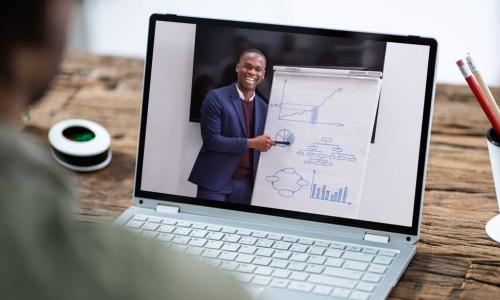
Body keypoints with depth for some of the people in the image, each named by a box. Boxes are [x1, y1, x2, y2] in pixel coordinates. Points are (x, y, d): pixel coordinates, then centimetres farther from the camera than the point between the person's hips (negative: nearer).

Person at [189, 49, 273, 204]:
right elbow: (210, 140, -13)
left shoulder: (263, 107, 10)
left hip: (246, 184, 5)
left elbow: (260, 148, 15)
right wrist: (250, 143, -17)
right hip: (215, 181, -4)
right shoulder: (216, 98, -6)